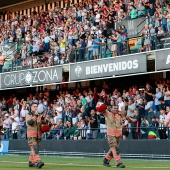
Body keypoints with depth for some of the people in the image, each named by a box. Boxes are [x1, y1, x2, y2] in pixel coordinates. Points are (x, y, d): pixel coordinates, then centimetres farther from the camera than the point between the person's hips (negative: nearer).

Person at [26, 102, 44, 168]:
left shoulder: (39, 115, 20)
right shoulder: (28, 115, 1)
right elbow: (29, 122, -16)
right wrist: (35, 115, -16)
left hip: (38, 135, 6)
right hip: (31, 135, -6)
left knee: (35, 149, 9)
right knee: (35, 149, -19)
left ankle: (31, 162, 19)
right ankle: (37, 162, -30)